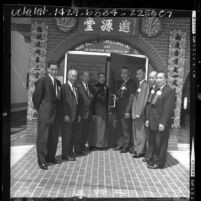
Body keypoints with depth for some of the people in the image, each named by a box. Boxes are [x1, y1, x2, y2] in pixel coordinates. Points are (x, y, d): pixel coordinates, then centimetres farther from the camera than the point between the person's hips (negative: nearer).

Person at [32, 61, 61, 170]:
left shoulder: (58, 82, 12)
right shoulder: (42, 81, -11)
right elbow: (36, 97, -9)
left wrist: (58, 110, 11)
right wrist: (39, 109, -2)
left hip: (55, 114, 8)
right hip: (45, 114, -7)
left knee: (54, 137, 16)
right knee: (42, 137, 2)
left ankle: (50, 157, 31)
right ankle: (42, 161, 13)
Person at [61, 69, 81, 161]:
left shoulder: (75, 88, 17)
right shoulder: (64, 87, -7)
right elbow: (63, 101, -14)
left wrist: (78, 115, 13)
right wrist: (66, 114, -18)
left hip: (75, 116, 7)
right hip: (68, 116, -7)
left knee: (73, 135, 11)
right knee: (66, 135, -1)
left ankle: (70, 152, 22)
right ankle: (65, 155, 7)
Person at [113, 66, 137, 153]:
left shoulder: (131, 83, -9)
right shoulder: (120, 83, 14)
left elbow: (131, 98, -14)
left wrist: (128, 111, -17)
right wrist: (116, 98, 8)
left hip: (126, 110, -7)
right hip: (119, 110, 7)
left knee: (126, 129, 0)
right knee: (120, 128, 13)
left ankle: (126, 146, 12)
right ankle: (120, 144, 25)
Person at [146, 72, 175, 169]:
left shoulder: (169, 91, -12)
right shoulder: (157, 90, 15)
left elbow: (168, 109, -18)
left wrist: (162, 123, -21)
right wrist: (148, 119, 12)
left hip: (161, 123, -8)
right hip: (153, 122, 8)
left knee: (161, 143, 4)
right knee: (155, 143, 17)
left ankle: (159, 163, 16)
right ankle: (154, 159, 29)